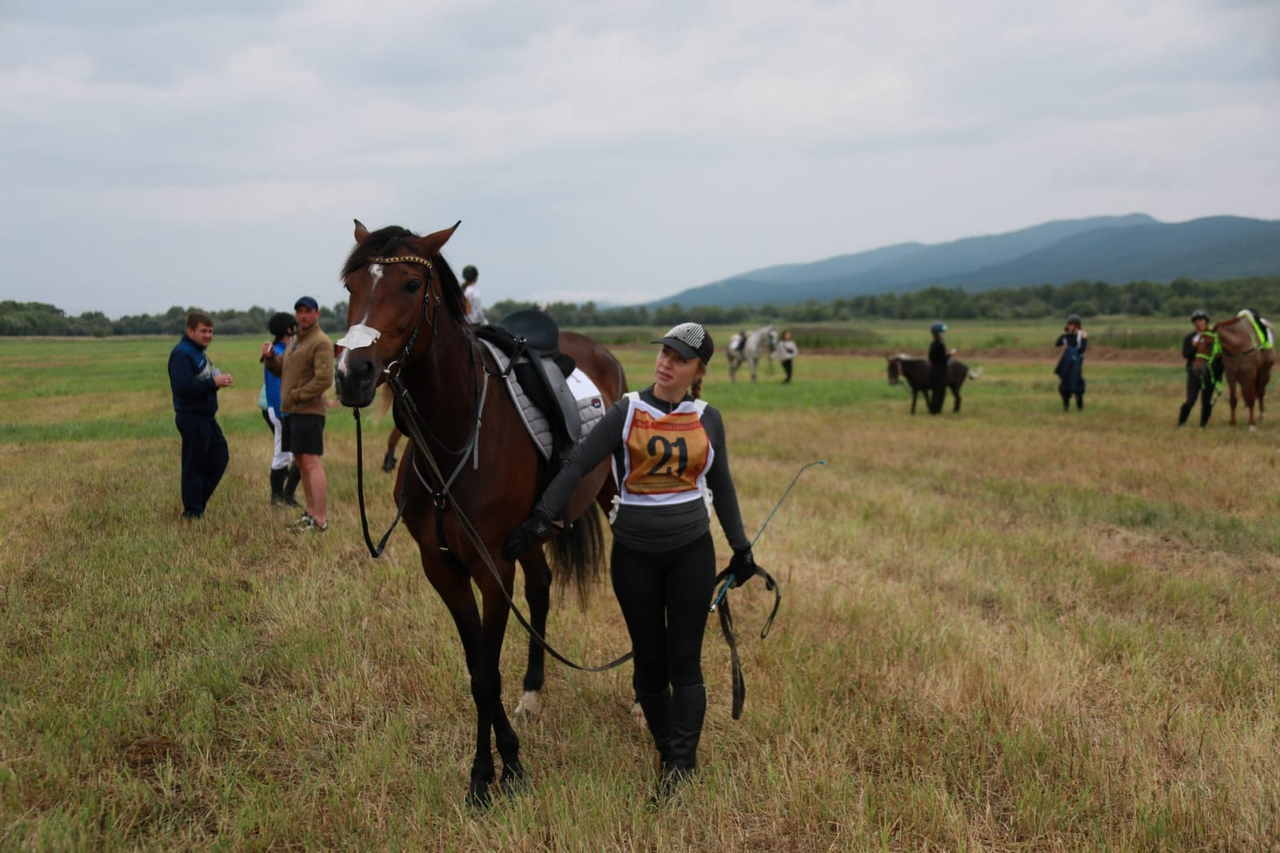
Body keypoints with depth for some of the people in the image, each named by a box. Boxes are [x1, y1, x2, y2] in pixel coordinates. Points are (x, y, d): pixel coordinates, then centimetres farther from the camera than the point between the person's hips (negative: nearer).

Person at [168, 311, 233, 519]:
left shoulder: (199, 352, 17)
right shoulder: (182, 354, -14)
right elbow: (182, 386, -26)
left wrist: (219, 380, 3)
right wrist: (213, 383, -25)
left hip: (207, 417, 10)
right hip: (192, 418, -10)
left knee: (219, 459, 12)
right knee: (194, 467, -3)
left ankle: (197, 502, 22)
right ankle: (192, 513, 6)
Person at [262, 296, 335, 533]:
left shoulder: (321, 342, -10)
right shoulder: (295, 340, 19)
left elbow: (324, 379, -19)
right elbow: (282, 370, 24)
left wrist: (296, 395, -17)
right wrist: (270, 358, 4)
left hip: (309, 412, -9)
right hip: (290, 411, 9)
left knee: (311, 462, -12)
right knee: (301, 462, 13)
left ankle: (319, 520, -13)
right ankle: (310, 513, 21)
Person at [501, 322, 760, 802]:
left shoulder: (708, 419, 3)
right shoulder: (627, 412, -3)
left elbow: (722, 487, 13)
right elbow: (577, 465, -10)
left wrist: (741, 548, 12)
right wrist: (539, 520, -20)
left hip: (692, 552, 0)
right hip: (634, 555, 0)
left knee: (684, 662, -2)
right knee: (649, 660, 8)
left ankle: (681, 765, 2)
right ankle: (667, 750, 24)